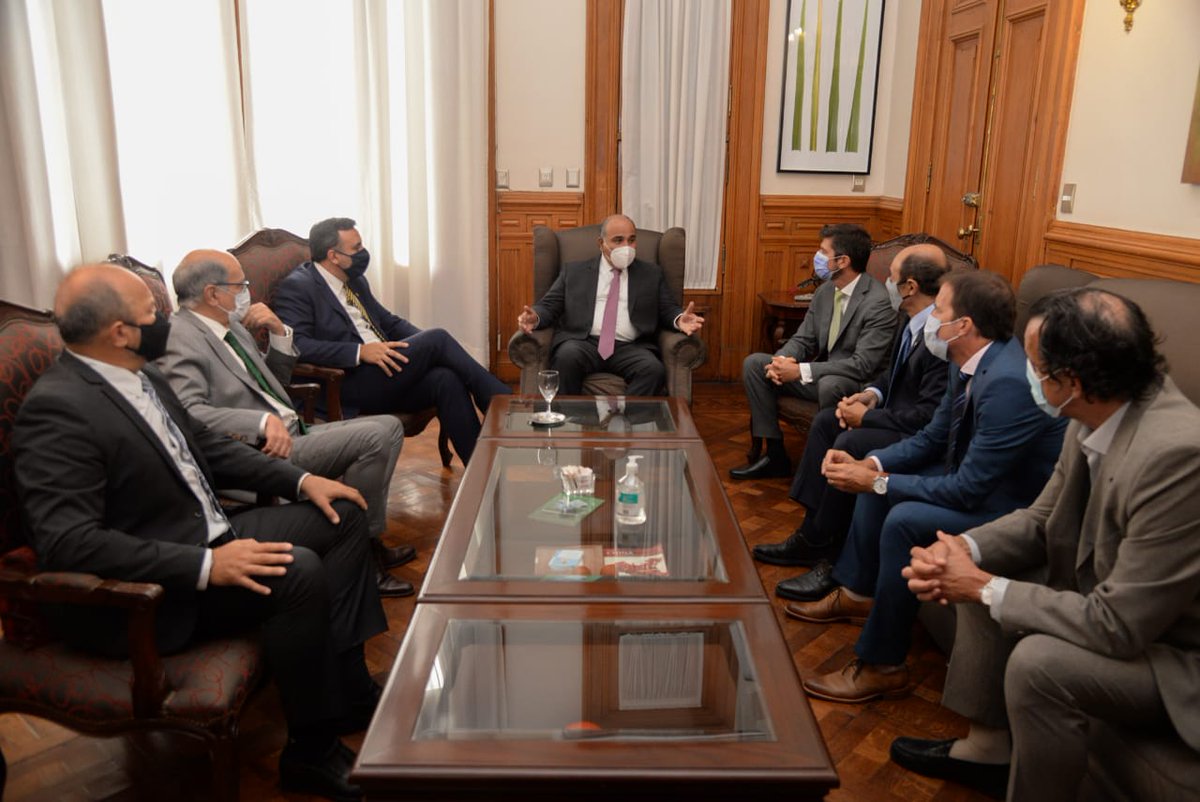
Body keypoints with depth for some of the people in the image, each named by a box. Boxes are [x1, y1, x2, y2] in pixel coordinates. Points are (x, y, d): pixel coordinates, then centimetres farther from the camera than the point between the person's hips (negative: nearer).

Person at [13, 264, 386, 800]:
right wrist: (206, 565, -32)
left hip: (205, 537, 10)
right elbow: (67, 543, -29)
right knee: (297, 570, -29)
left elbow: (206, 448, 16)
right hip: (141, 596, -10)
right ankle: (312, 749, -9)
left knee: (340, 515, 6)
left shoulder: (138, 374, 5)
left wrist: (301, 480, 6)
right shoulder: (58, 409, -22)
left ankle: (347, 687, 7)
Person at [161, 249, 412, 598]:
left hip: (292, 432, 10)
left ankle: (369, 540, 8)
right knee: (376, 436, -21)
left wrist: (279, 333, 8)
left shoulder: (232, 327, 15)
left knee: (389, 426, 6)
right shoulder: (181, 339, -13)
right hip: (267, 451, -10)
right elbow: (190, 411, -28)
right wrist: (263, 422, -39)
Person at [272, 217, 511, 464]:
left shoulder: (355, 280, 19)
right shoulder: (296, 288, -4)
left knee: (445, 378, -23)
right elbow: (297, 345, -17)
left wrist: (424, 344, 5)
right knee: (437, 338, -19)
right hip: (349, 388, -7)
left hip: (384, 373, 7)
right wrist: (360, 351, -24)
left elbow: (390, 322, 25)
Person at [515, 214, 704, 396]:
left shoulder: (652, 274, 19)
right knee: (566, 357, -35)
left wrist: (680, 319, -10)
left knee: (654, 370, -31)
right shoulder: (573, 271, 17)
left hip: (630, 348, 1)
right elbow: (549, 306, 13)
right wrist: (534, 317, -11)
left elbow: (668, 310, 15)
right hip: (583, 343, 0)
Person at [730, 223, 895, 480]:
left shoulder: (878, 302, -21)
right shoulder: (825, 290, 3)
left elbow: (863, 365, -26)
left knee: (830, 385, -40)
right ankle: (774, 454, -2)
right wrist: (782, 360, -16)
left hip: (860, 384, -8)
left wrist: (801, 371, -28)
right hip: (820, 374, 8)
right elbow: (803, 340, 9)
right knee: (754, 363, -4)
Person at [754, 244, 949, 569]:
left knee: (850, 443, -25)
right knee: (826, 421, 4)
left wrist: (867, 416, -17)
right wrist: (873, 393, -2)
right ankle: (814, 526, 4)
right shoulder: (912, 320, 2)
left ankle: (818, 541, -5)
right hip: (898, 411, 10)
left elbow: (928, 416, -28)